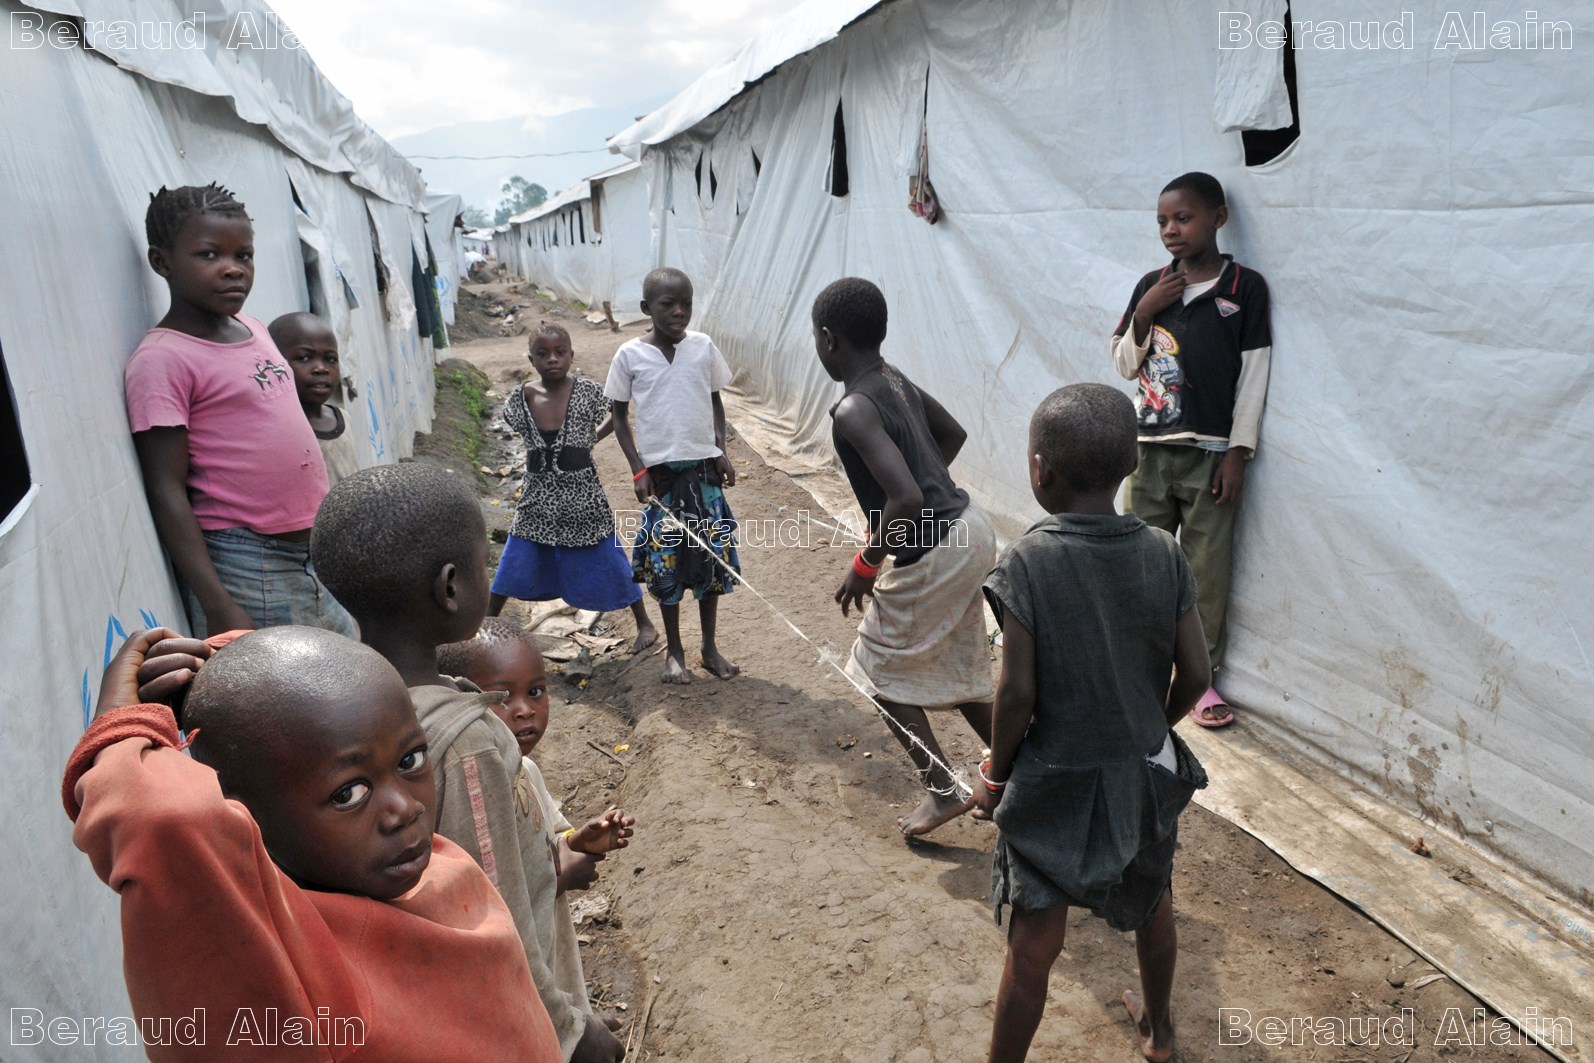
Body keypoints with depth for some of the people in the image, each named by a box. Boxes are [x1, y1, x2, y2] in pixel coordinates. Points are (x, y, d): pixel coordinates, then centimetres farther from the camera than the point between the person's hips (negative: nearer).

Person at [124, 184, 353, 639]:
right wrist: (218, 608, -18)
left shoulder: (254, 331, 9)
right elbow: (166, 492, -14)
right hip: (247, 572, -7)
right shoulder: (161, 360, -13)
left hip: (316, 551, 8)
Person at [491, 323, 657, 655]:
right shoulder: (522, 397, -4)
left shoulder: (587, 391, -10)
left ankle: (645, 624, 22)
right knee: (514, 565, 12)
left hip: (583, 497, -2)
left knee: (608, 561, 7)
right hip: (538, 499, 3)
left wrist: (592, 438, 1)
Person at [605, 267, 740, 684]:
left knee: (712, 555, 7)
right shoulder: (630, 355, -6)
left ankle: (710, 646, 24)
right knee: (665, 559, 5)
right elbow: (620, 414, 2)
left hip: (703, 467, 2)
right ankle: (673, 650, 23)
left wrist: (722, 452, 0)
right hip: (660, 471, -2)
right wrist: (638, 469, -6)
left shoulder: (704, 347, -1)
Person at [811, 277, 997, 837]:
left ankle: (942, 791, 20)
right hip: (968, 529, 9)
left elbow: (906, 499, -30)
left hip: (932, 556, -9)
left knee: (881, 671, 12)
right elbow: (953, 434, 23)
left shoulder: (854, 410, -21)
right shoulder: (895, 378, 7)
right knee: (955, 668, 23)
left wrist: (865, 564, -17)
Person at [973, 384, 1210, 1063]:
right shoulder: (1164, 554, -9)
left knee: (1033, 948, 9)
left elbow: (1018, 692, -20)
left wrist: (995, 773, -4)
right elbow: (1195, 674, -4)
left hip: (1055, 784, -5)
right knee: (1152, 907, 29)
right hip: (1147, 773, 5)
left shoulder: (1027, 561, -21)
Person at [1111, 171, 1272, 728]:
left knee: (1206, 567, 3)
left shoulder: (1245, 286, -4)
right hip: (1149, 448, 3)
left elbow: (1253, 376, -4)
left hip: (1209, 452, -3)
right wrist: (1143, 314, -8)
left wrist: (1238, 453, -8)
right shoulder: (1151, 286, 6)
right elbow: (1125, 364, 9)